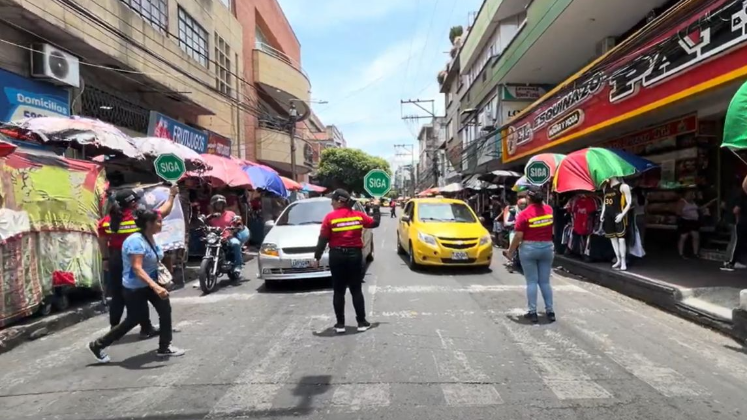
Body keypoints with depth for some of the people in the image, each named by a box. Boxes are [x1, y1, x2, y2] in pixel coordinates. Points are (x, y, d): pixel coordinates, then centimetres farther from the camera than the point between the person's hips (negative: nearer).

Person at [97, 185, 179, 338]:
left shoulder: (107, 220, 1)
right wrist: (172, 195, 10)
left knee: (117, 296, 14)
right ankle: (146, 328, 14)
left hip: (116, 260, 5)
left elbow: (103, 242, 7)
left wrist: (106, 259, 18)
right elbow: (164, 211, -3)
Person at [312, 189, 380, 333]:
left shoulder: (330, 217, -7)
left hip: (337, 256, -2)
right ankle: (362, 322, 13)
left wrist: (317, 257, 1)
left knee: (339, 291, 8)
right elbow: (374, 223, 17)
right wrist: (377, 212, 37)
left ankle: (340, 324, 12)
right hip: (355, 254, 2)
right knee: (356, 290, 11)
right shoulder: (358, 215, 2)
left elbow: (323, 239, -7)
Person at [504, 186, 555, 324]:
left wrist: (510, 251, -4)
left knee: (531, 282, 2)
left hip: (529, 248, -4)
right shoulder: (549, 210, -1)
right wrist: (541, 201, 25)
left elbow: (518, 236, -14)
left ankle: (532, 312, 5)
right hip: (547, 248, 5)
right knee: (545, 282, 13)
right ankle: (550, 311, 16)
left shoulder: (524, 214, -14)